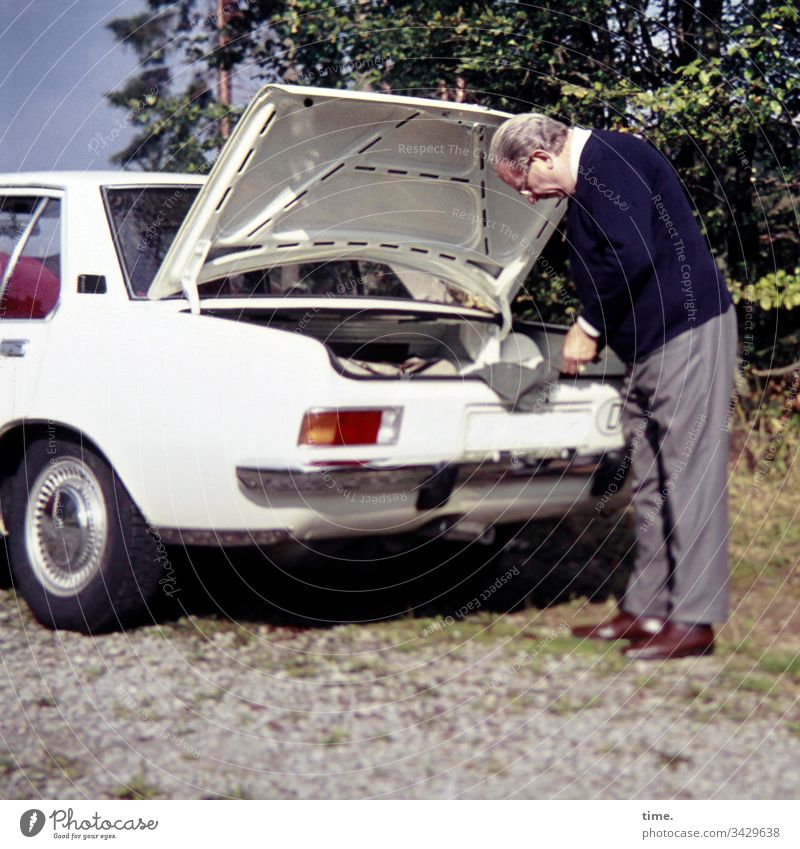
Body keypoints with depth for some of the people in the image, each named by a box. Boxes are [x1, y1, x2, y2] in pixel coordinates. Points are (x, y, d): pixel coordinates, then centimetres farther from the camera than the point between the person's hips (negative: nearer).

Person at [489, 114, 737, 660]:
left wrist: (589, 327, -12)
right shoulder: (589, 178, 19)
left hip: (688, 333, -11)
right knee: (651, 481, 12)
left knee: (689, 475, -8)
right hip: (649, 344, 11)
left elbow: (632, 257, -23)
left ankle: (693, 621, -5)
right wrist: (592, 332, 15)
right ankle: (646, 608, 19)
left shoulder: (610, 160, -13)